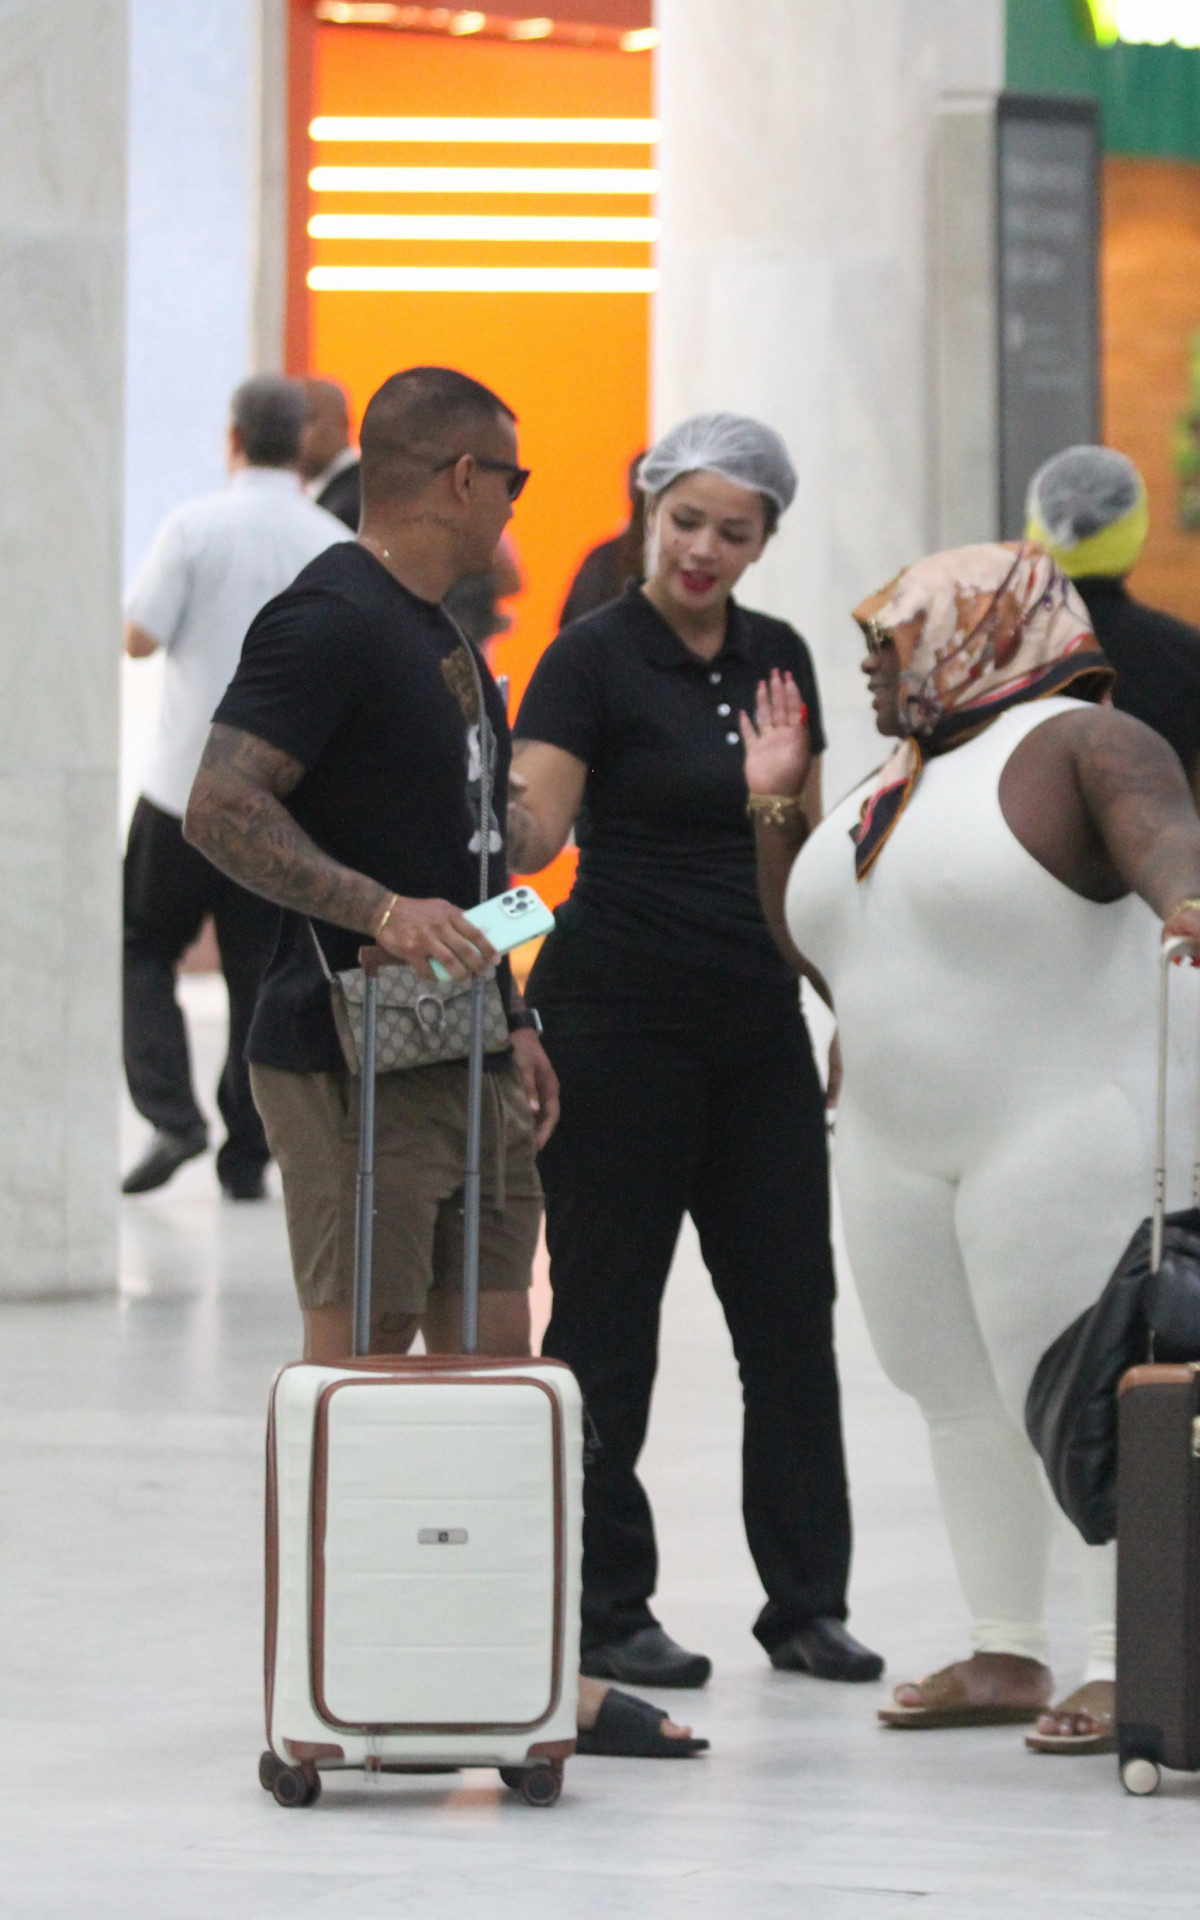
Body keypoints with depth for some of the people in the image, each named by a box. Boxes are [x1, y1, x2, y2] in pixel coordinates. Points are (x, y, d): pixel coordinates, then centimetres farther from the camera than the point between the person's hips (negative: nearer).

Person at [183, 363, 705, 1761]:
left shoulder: (437, 634, 19)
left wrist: (511, 1026, 19)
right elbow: (221, 810, -21)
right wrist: (383, 913, -29)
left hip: (459, 1061, 10)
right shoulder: (330, 623, -12)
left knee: (493, 1362, 9)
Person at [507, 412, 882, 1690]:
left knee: (791, 1307, 6)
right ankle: (604, 1609, 8)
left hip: (756, 1023, 6)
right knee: (606, 1311, 0)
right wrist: (506, 817, -41)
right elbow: (534, 829, -21)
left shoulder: (779, 659, 10)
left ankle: (807, 1600, 14)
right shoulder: (594, 659, -8)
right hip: (621, 1016, -6)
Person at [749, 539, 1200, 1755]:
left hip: (1060, 1135, -8)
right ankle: (1005, 1653, 14)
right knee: (957, 1393, 8)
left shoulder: (1077, 745, -8)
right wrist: (776, 805, 16)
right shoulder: (897, 788, 18)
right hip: (898, 1147, 8)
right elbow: (807, 943, 24)